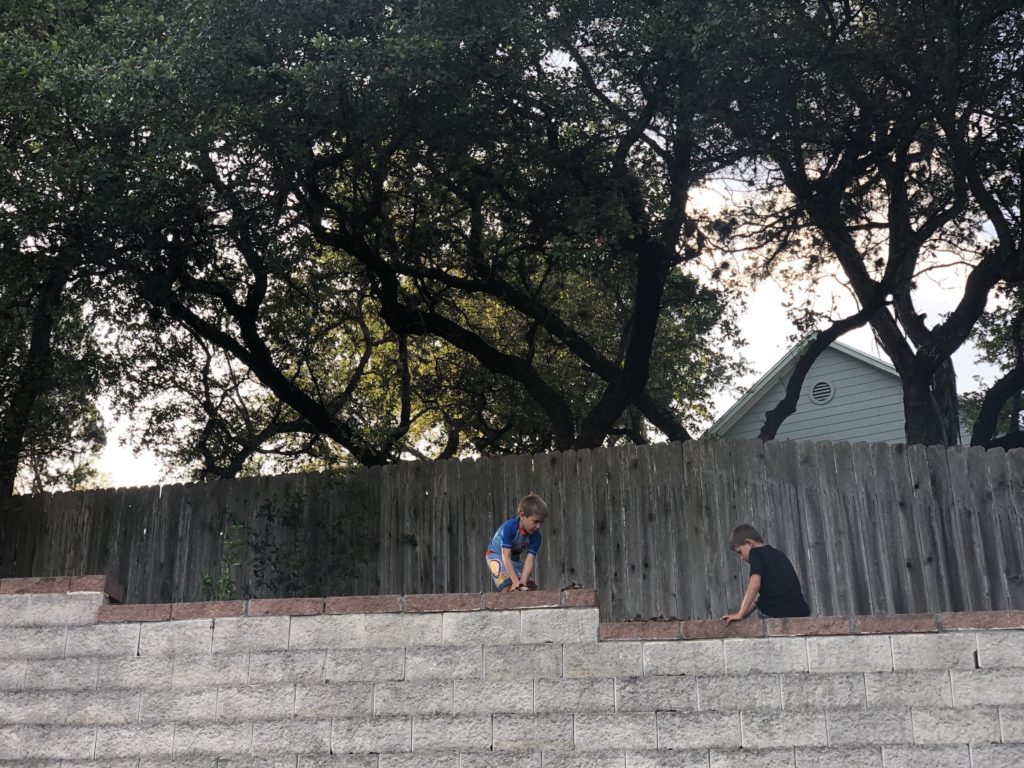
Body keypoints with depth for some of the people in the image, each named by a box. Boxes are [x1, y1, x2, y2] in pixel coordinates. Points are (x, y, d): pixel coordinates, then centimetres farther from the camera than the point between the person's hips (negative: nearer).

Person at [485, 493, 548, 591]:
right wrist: (516, 581, -45)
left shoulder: (535, 536, -21)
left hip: (514, 558, 6)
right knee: (508, 587, -28)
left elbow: (530, 560, -27)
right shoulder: (509, 527, -36)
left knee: (531, 587, -4)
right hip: (496, 554, -6)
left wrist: (523, 582, -41)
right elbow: (506, 557, -38)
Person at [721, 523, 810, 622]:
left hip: (781, 615, -8)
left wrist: (740, 614, -14)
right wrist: (744, 614, 22)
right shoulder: (777, 554, 24)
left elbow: (755, 584, -16)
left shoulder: (756, 552, -1)